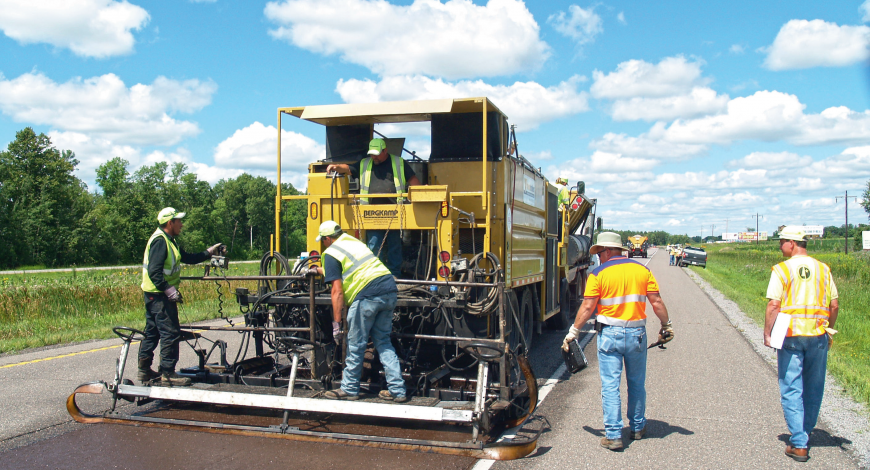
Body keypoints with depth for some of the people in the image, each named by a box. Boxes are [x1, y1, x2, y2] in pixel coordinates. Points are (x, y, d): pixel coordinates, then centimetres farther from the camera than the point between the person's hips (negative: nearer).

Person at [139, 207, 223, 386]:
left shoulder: (169, 240, 17)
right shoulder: (160, 241, -16)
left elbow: (187, 258, 21)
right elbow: (154, 271, -24)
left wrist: (209, 252, 17)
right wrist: (169, 290, -26)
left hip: (154, 295, 11)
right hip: (160, 295, -11)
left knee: (152, 332, 15)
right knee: (171, 333, -8)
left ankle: (144, 370, 23)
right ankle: (167, 373, -4)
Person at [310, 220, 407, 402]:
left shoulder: (331, 254, 3)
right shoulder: (353, 241, 27)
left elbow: (337, 290, -5)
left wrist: (336, 322, -3)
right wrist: (319, 270, 59)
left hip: (368, 295, -8)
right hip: (390, 291, 8)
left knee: (355, 345, 7)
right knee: (383, 342, 16)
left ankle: (349, 389, 21)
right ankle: (397, 390, 15)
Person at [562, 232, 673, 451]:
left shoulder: (598, 274, -6)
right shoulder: (642, 270, 3)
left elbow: (587, 307, -9)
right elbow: (656, 302, 2)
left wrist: (573, 332, -1)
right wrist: (666, 325, 15)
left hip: (610, 334, -3)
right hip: (637, 333, 4)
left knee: (610, 386, 2)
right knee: (637, 383, 19)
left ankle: (613, 436, 2)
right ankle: (637, 427, 32)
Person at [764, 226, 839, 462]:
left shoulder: (782, 269, -7)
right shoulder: (823, 269, 6)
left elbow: (773, 305, -12)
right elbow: (834, 305, 8)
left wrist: (767, 333, -3)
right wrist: (829, 332, 19)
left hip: (790, 336, -4)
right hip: (818, 336, 4)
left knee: (791, 390, 1)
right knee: (813, 388, 16)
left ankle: (799, 444, -1)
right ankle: (805, 434, 29)